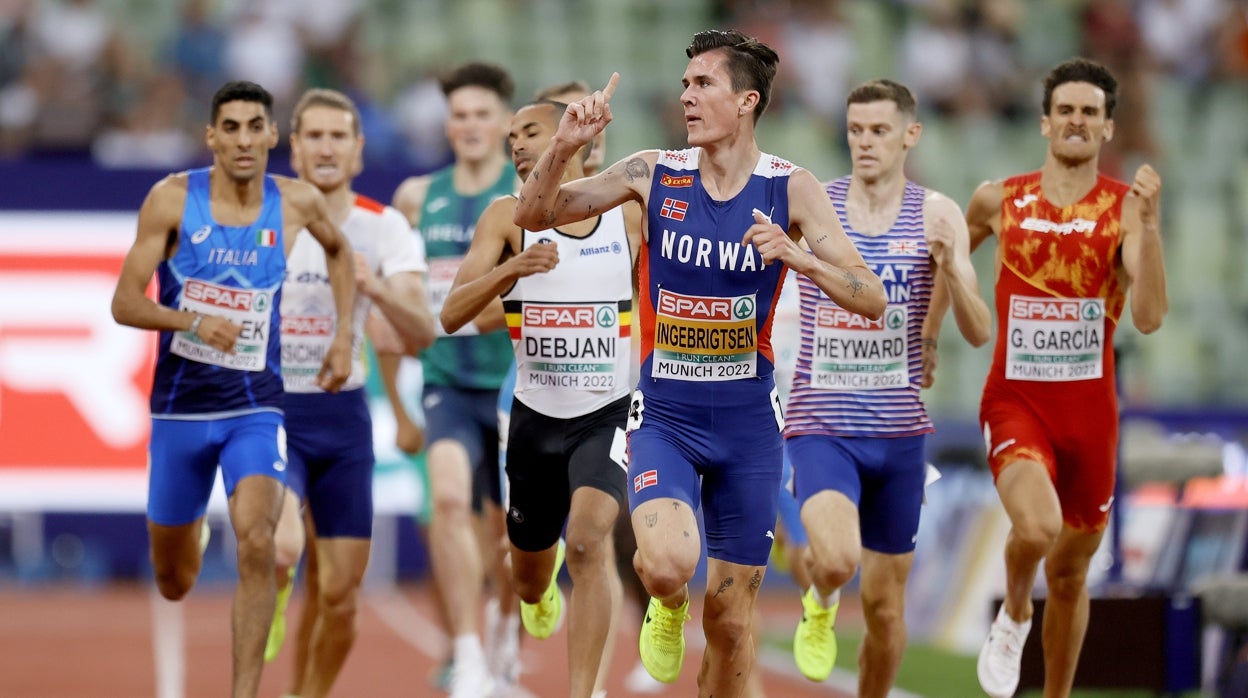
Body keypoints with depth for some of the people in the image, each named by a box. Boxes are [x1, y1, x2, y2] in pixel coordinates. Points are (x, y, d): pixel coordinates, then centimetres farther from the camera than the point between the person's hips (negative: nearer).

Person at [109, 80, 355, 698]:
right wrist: (193, 322, -27)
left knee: (257, 544, -25)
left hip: (256, 405, 0)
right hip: (179, 406, 0)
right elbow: (124, 303, -10)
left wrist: (344, 335, 12)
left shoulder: (297, 203, -3)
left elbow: (338, 251, 21)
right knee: (174, 584, 13)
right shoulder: (173, 199, -9)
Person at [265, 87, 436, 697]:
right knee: (282, 546, -30)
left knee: (339, 594, 3)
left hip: (342, 417, 2)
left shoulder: (384, 228, -1)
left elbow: (422, 336, -11)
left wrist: (375, 288, -29)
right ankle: (271, 607, 1)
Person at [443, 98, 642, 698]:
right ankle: (542, 584, 57)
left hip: (607, 415, -2)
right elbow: (451, 315, -16)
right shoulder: (508, 216, -6)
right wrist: (513, 267, -32)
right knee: (528, 582, 17)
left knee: (588, 541, -27)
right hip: (535, 417, 2)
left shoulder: (630, 212, -4)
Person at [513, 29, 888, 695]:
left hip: (747, 420, 1)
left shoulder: (790, 189, -5)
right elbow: (534, 214, 2)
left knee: (729, 619, 6)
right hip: (665, 413, -1)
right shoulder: (654, 174, -3)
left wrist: (799, 258, -26)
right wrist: (563, 146, -17)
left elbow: (872, 299, -9)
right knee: (668, 565, -27)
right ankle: (667, 605, 9)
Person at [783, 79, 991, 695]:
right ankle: (818, 607, 9)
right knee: (837, 561, -27)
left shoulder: (937, 216, -2)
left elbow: (979, 333, -3)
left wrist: (949, 265, -22)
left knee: (885, 603, 9)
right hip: (821, 428, -2)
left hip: (898, 432, 2)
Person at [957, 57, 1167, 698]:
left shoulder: (1126, 208, -5)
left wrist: (1149, 222, -26)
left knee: (1070, 571, 12)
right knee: (1036, 527, -28)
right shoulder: (999, 201, 0)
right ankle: (1013, 616, 5)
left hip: (1090, 408, 1)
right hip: (1015, 399, -1)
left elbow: (1149, 317, -17)